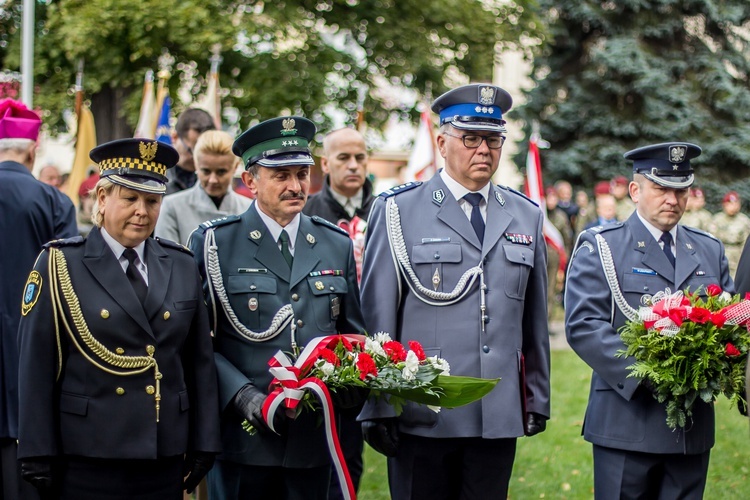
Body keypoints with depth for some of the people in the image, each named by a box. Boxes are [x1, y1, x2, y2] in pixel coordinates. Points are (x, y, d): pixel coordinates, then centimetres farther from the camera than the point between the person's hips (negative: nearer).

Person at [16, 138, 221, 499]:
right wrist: (39, 457, -9)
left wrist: (203, 445, 5)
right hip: (87, 460, -3)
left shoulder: (182, 266, 9)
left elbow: (200, 361, 9)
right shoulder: (60, 265, -2)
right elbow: (37, 368, -5)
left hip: (165, 460, 3)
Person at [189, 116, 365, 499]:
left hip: (314, 438, 3)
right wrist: (242, 396, -17)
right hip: (243, 438, -3)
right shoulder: (214, 243, 0)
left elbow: (352, 335, 16)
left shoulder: (337, 245, 11)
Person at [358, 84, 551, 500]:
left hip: (500, 415, 3)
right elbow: (377, 317, -2)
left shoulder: (526, 216, 13)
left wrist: (538, 400, 14)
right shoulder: (398, 211, 0)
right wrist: (378, 407, -5)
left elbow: (535, 320, 15)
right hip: (422, 415, -3)